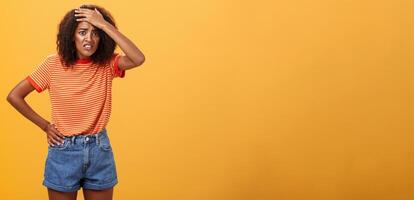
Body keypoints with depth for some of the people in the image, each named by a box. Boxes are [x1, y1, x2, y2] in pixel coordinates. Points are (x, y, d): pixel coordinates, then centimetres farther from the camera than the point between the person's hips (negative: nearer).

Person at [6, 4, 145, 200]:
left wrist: (104, 24, -26)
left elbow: (138, 59, -27)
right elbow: (14, 96, -3)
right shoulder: (54, 64, -9)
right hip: (64, 151, -1)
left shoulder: (107, 64, -6)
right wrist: (45, 126, -3)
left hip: (99, 150, 1)